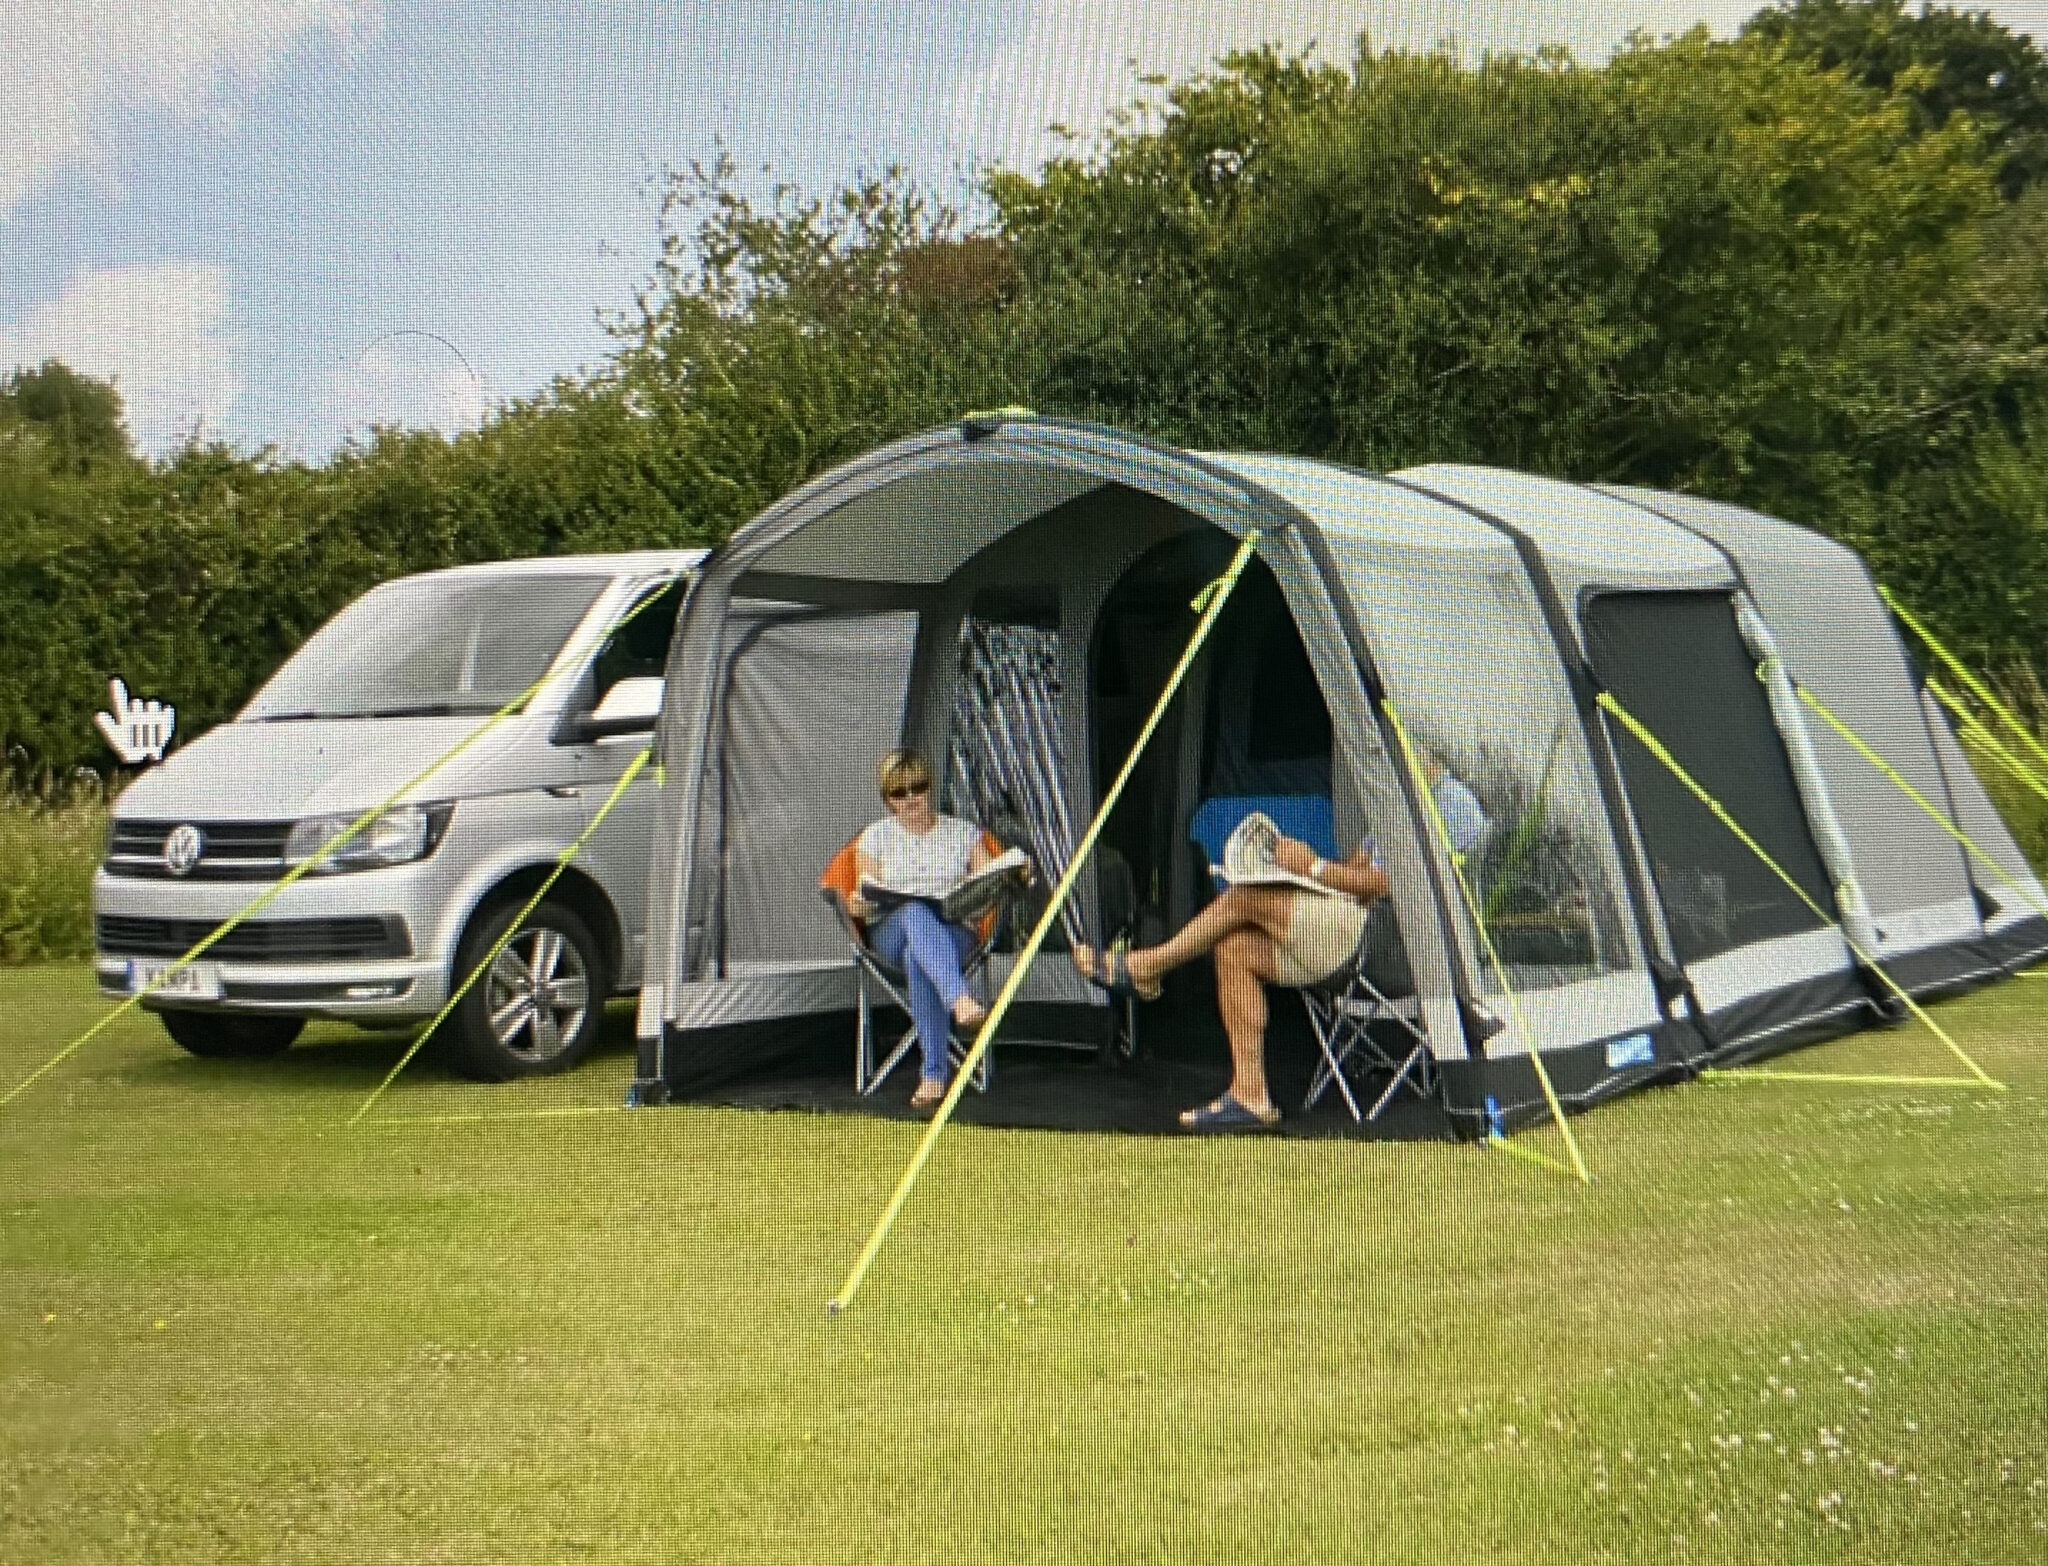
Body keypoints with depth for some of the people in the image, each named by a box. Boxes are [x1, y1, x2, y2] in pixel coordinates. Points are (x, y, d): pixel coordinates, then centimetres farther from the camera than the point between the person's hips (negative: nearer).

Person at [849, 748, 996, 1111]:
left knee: (916, 956, -39)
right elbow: (866, 900, 11)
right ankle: (959, 998, -64)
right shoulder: (875, 838, 20)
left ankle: (934, 1072, -48)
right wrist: (859, 905, -14)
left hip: (955, 932, 0)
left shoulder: (963, 832, 21)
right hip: (889, 933, 0)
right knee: (915, 914, -40)